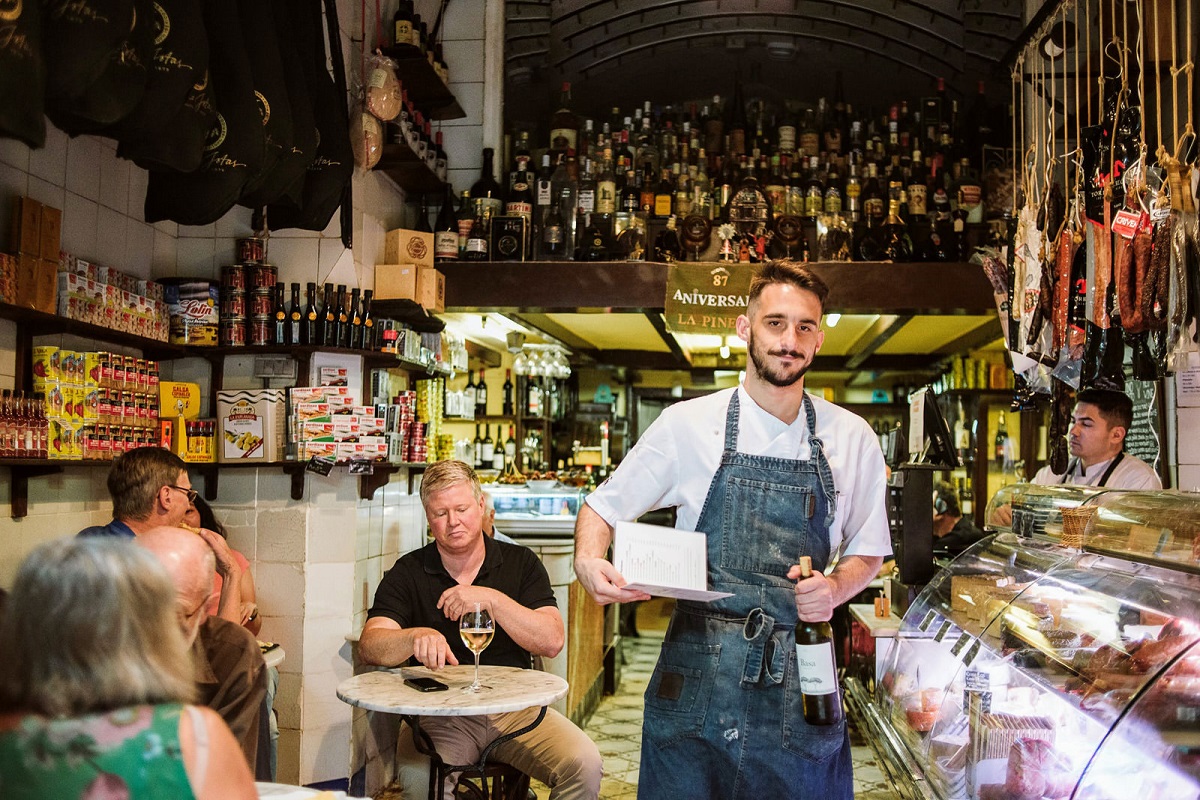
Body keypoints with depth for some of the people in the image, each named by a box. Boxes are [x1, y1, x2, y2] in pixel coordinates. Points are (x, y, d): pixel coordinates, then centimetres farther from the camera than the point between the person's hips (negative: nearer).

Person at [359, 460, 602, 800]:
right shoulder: (408, 573, 4)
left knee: (584, 764, -23)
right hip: (438, 712, -1)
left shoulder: (521, 562, 6)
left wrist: (492, 599, -17)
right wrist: (416, 637, -31)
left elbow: (552, 642, -5)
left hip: (515, 708, 1)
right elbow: (370, 645, -10)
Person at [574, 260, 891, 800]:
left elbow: (867, 553, 14)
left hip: (801, 683, 1)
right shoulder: (688, 424, -1)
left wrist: (836, 587, -8)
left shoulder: (852, 438, 4)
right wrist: (588, 562, -14)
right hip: (696, 677, -1)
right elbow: (602, 509, 7)